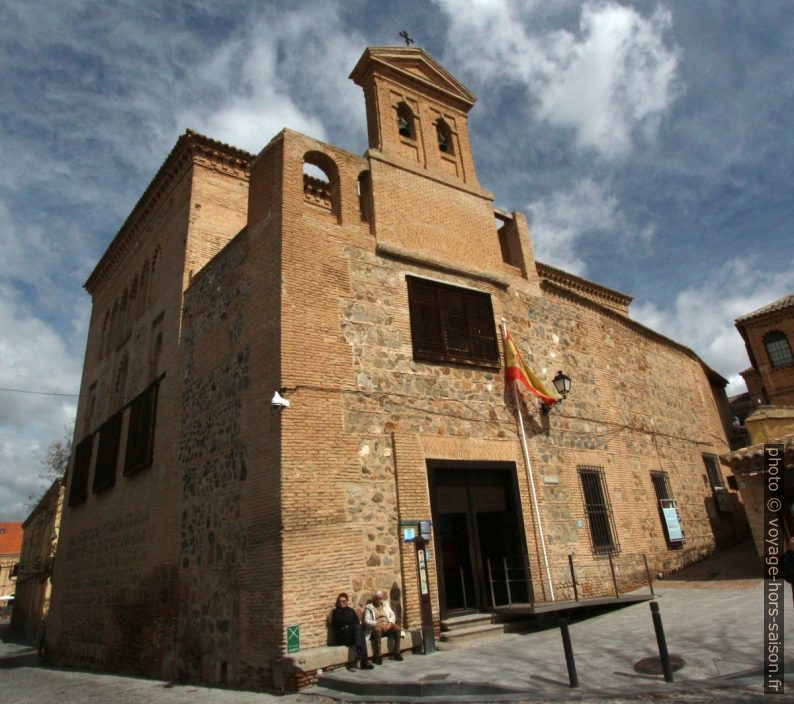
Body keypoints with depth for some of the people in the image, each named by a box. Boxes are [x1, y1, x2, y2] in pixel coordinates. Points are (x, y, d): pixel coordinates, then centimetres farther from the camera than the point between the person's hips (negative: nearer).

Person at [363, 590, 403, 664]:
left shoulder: (386, 605, 20)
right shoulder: (369, 607, 5)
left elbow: (392, 615, 13)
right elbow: (366, 621, -7)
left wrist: (390, 623, -9)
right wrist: (378, 624, -20)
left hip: (387, 625, 4)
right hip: (376, 626, -4)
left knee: (397, 628, -26)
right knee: (377, 630, -39)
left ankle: (396, 653, -16)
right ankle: (377, 656, -32)